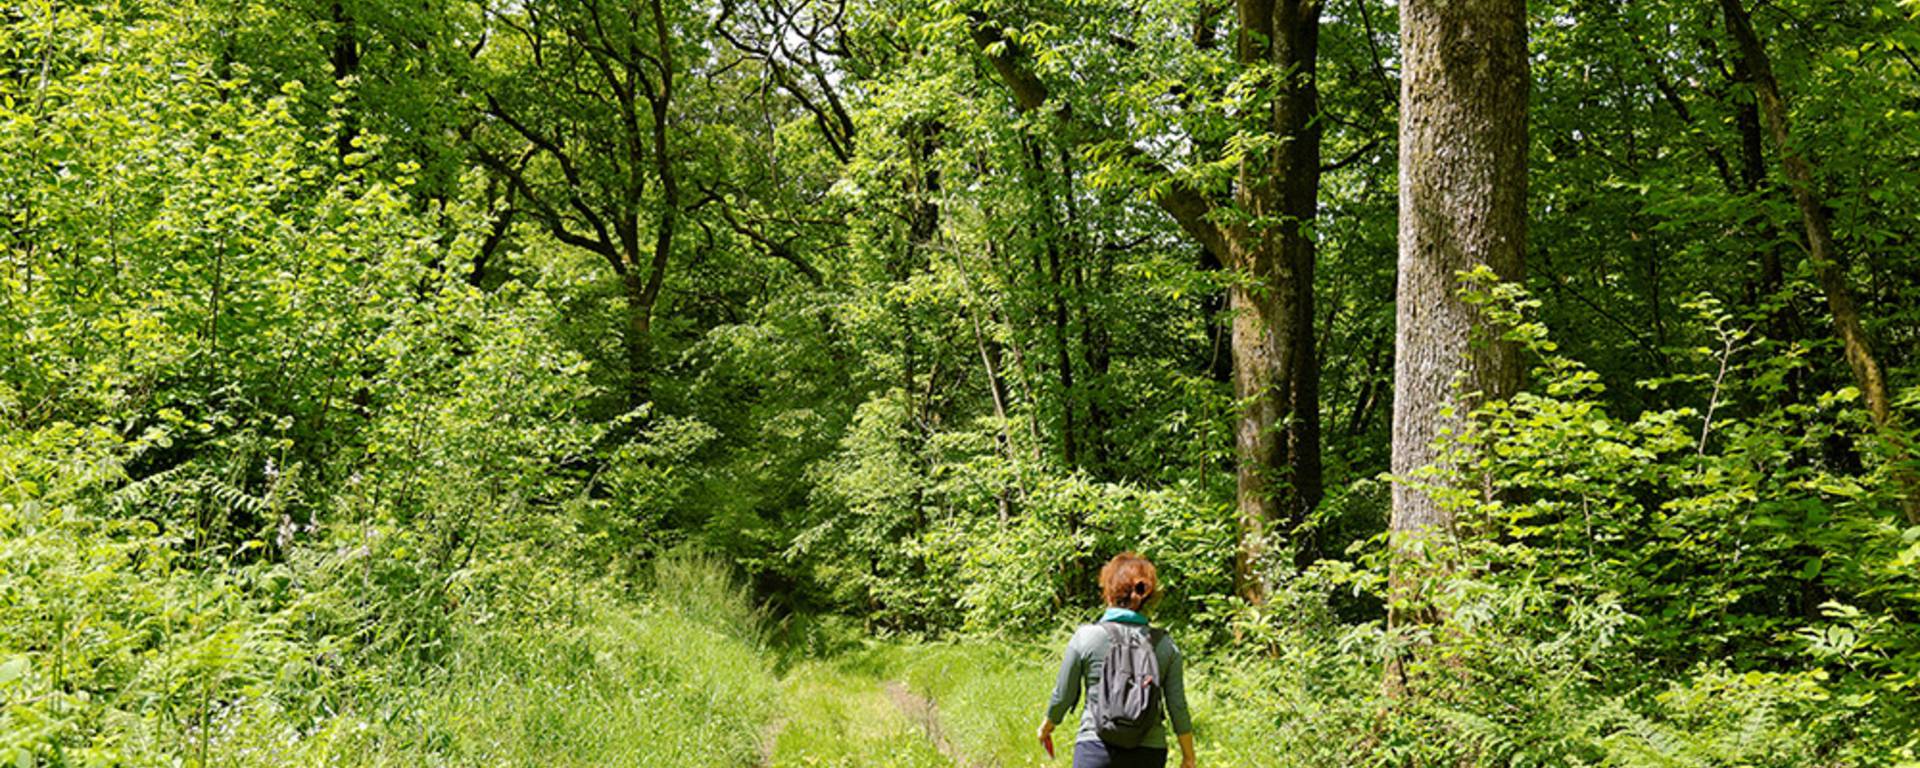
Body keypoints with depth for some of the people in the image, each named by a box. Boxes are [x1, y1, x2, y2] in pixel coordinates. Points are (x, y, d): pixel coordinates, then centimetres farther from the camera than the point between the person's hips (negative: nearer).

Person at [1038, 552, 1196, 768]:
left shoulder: (1085, 637, -4)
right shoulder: (1165, 645, 2)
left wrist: (1046, 726, 24)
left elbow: (1063, 696, 5)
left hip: (1097, 750, -3)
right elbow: (1178, 709, 5)